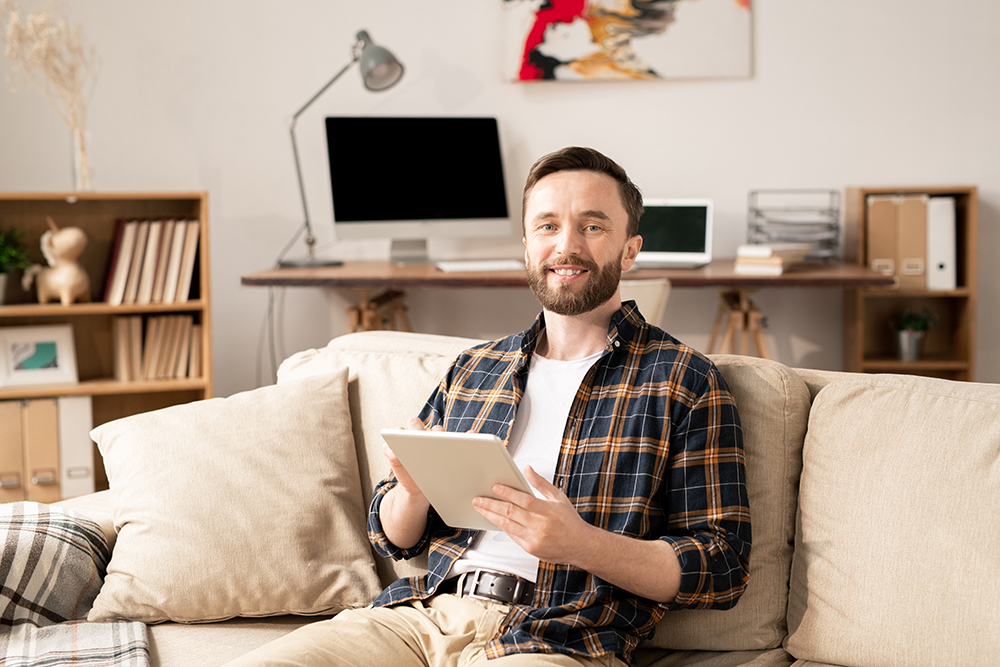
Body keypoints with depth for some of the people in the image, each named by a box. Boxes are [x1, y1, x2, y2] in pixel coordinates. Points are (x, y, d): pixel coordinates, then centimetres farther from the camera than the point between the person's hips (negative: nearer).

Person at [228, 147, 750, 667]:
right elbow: (393, 539, 23)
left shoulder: (682, 382, 5)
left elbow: (723, 570, -1)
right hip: (428, 612, 5)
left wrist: (580, 544, -17)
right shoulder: (471, 370, 20)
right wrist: (413, 491, -2)